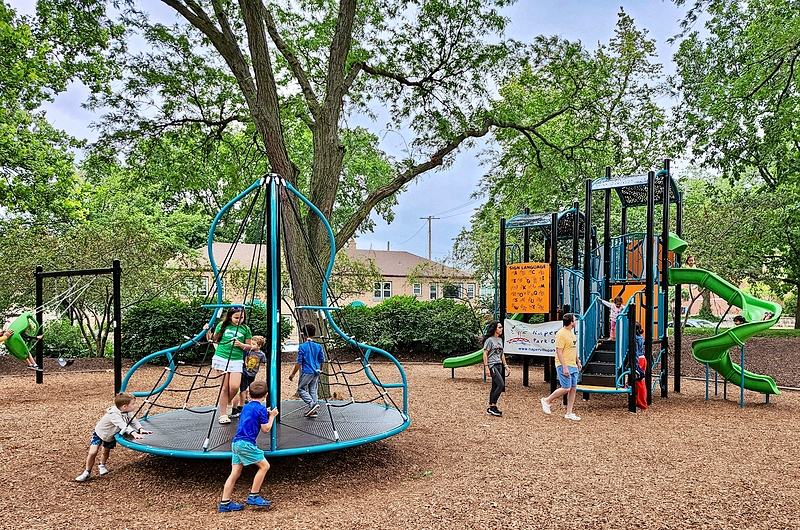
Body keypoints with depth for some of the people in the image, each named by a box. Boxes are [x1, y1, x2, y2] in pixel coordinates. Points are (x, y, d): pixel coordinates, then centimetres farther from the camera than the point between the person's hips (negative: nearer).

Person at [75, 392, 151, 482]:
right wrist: (134, 433, -62)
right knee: (92, 453, -13)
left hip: (111, 435, 6)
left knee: (106, 452, 16)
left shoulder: (128, 412, -20)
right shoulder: (114, 415, -43)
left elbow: (134, 421, -17)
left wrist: (141, 429, -34)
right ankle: (87, 472, 7)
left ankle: (102, 465, 45)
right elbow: (124, 426, -53)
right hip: (99, 433, -6)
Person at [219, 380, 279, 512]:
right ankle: (253, 496, 2)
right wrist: (272, 416, 11)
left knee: (235, 473, 9)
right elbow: (265, 429, -3)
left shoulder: (246, 407, 18)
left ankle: (225, 503, 10)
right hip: (246, 443, -8)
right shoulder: (261, 409, -5)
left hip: (236, 442, 8)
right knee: (264, 466, 1)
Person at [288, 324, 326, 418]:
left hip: (306, 372, -5)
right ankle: (313, 411, 13)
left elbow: (299, 362, -11)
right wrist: (320, 370, 29)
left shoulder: (302, 347, -11)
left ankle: (312, 404, -10)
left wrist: (293, 374, -2)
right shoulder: (318, 346, 2)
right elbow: (322, 360, 10)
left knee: (301, 389, 8)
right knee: (313, 390, 12)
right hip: (316, 372, 5)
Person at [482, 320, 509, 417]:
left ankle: (490, 408, 14)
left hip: (499, 365, 8)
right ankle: (493, 406, -8)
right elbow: (485, 354, -11)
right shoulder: (489, 340, -10)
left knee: (495, 387, 8)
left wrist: (505, 365, 16)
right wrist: (487, 367, -16)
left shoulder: (500, 339, 15)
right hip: (492, 365, -8)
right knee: (501, 385, -16)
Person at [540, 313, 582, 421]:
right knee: (566, 388, -9)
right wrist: (564, 367, -23)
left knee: (573, 388, 7)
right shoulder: (561, 334, -16)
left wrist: (578, 361, 23)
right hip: (564, 366, -9)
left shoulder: (571, 332, 13)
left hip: (573, 365, 9)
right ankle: (547, 400, 10)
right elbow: (559, 352, -19)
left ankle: (569, 413, 13)